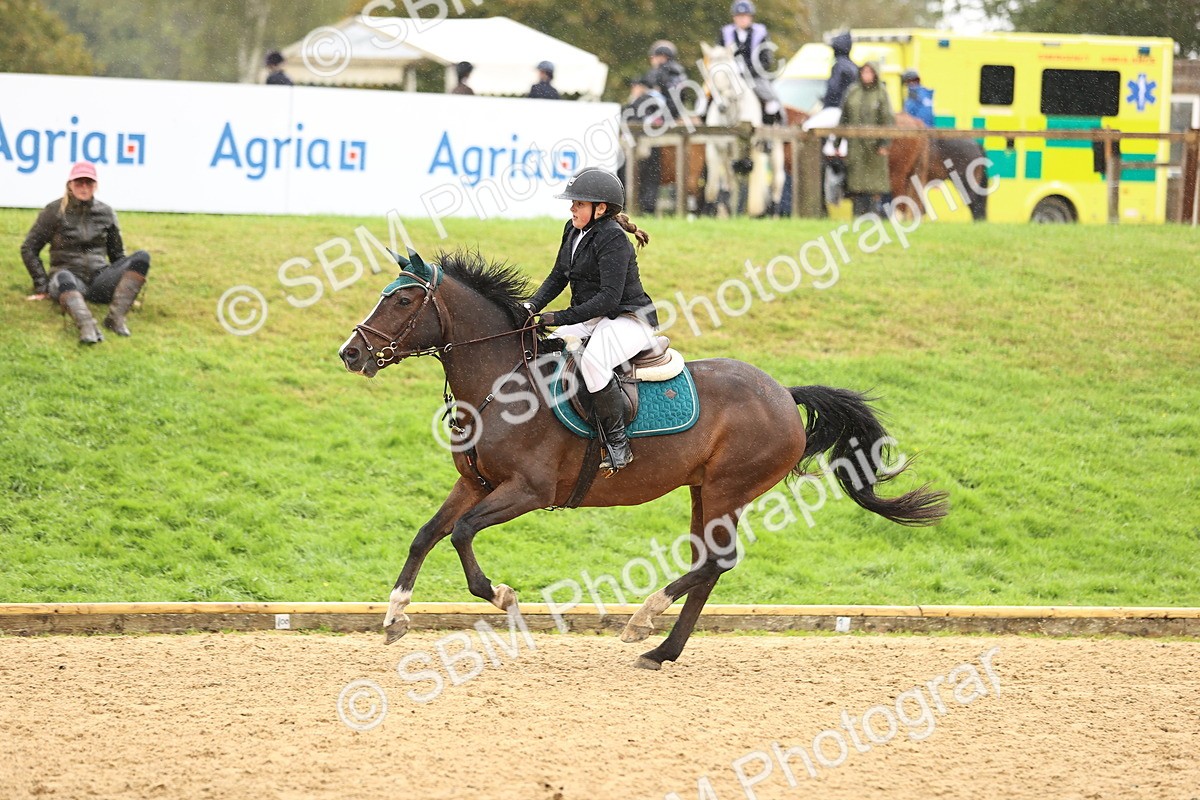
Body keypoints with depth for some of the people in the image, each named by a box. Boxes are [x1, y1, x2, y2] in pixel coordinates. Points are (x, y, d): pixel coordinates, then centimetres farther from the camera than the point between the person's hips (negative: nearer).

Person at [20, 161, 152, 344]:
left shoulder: (105, 213, 12)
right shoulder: (55, 211, 3)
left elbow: (117, 254, 21)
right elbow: (29, 249, 6)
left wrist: (127, 292, 14)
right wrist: (41, 287, -1)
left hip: (99, 278, 4)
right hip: (70, 278, -4)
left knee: (142, 257, -19)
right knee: (64, 277, -41)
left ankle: (117, 316, -34)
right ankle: (87, 326, -67)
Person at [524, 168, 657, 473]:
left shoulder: (613, 239, -20)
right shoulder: (573, 230, 8)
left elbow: (609, 297, -26)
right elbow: (558, 277, 17)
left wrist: (561, 318, -28)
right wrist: (533, 306, -2)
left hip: (629, 320, -10)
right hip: (591, 320, 10)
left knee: (592, 361, -36)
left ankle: (618, 444, -28)